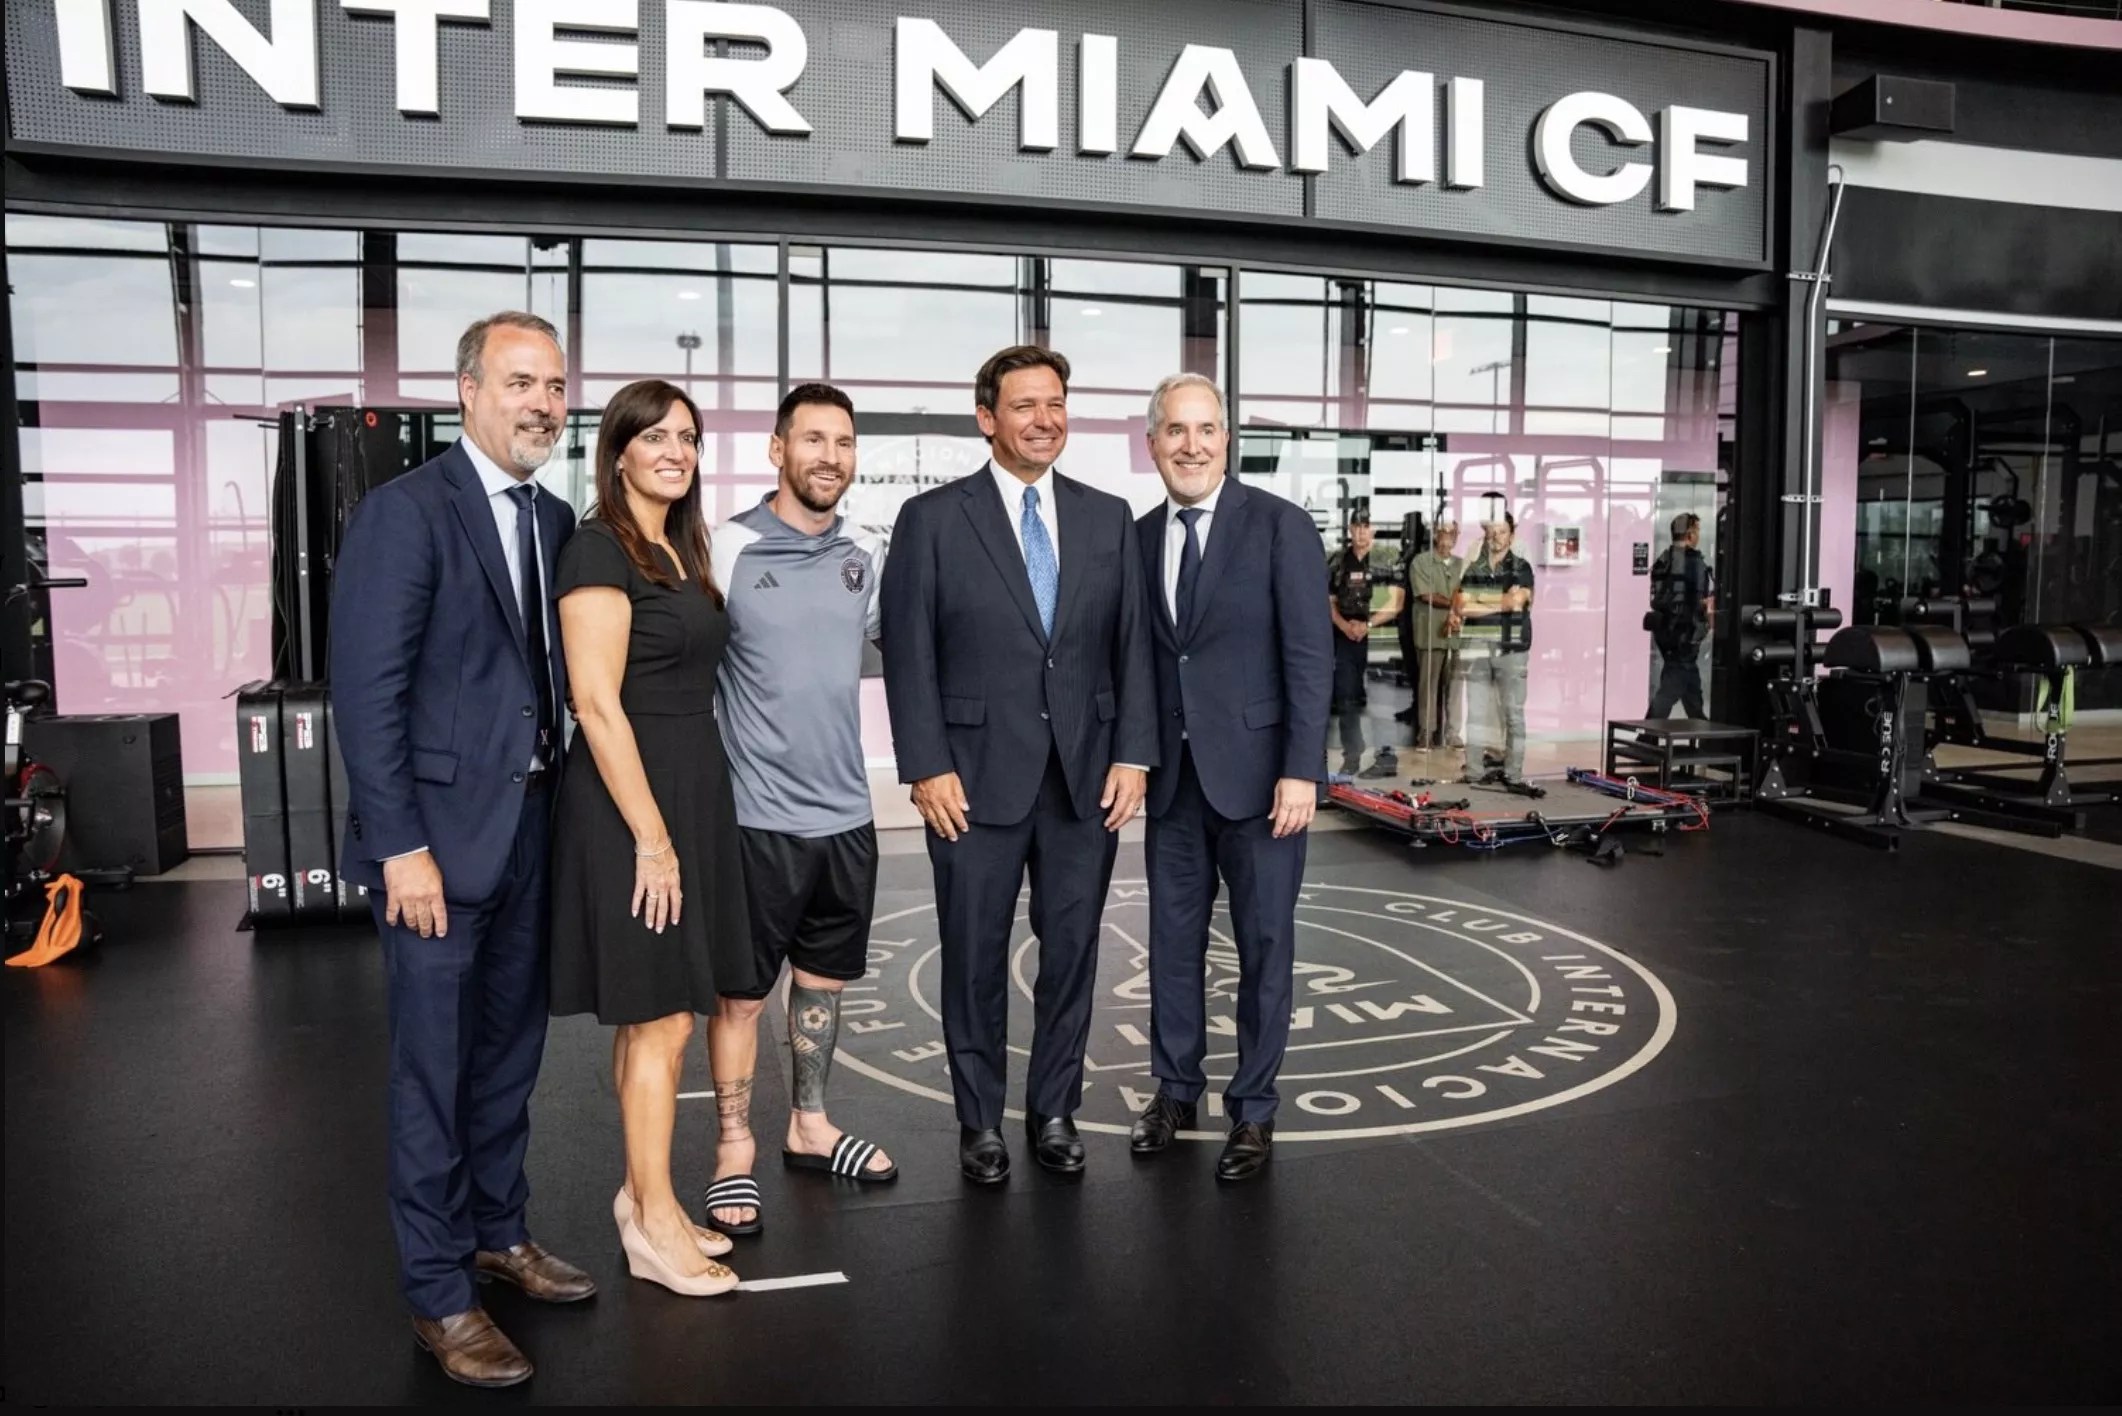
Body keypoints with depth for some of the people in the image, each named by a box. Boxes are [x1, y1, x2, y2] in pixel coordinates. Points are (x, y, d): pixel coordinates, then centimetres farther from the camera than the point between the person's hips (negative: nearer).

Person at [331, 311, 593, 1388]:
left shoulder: (555, 521, 10)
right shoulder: (405, 510, -11)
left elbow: (552, 672, 10)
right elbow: (366, 689, -15)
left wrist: (562, 809, 3)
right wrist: (402, 846, -18)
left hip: (530, 825, 7)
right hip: (438, 832, -7)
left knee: (510, 1047, 18)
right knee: (435, 1067, 4)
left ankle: (500, 1231, 36)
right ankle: (438, 1292, 19)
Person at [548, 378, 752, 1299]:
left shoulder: (682, 552, 14)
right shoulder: (600, 551, -12)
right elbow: (597, 704, -18)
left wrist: (682, 822, 13)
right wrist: (651, 835, -19)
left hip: (691, 790, 8)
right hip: (630, 799, -8)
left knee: (656, 1017, 14)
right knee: (658, 1020, -1)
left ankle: (642, 1196, 26)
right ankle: (655, 1226, 11)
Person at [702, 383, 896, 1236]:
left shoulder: (867, 556, 5)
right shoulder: (727, 549, -10)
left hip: (846, 814, 5)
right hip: (758, 816, -5)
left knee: (823, 980, 17)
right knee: (741, 992, 6)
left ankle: (809, 1127, 33)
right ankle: (735, 1150, 21)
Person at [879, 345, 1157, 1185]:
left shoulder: (1108, 518, 8)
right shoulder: (932, 519, -1)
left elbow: (1132, 645, 7)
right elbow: (909, 654, -4)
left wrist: (1133, 754, -1)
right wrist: (928, 767, -10)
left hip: (1086, 777, 3)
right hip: (976, 778, -3)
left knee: (1071, 952, 10)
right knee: (976, 957, 8)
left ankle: (1055, 1112, 27)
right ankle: (980, 1122, 24)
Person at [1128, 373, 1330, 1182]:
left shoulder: (1280, 526, -6)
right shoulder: (1140, 537, 8)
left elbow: (1309, 655, -10)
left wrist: (1300, 770, -15)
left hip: (1255, 771, -4)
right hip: (1172, 775, 4)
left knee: (1264, 945, 7)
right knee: (1172, 939, 13)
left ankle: (1252, 1109, 21)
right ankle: (1175, 1088, 29)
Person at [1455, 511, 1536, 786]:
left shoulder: (1521, 568, 4)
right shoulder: (1472, 569, 11)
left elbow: (1517, 601, -11)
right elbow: (1463, 607, 0)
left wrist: (1477, 604, -5)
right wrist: (1501, 603, -7)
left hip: (1512, 648, -2)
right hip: (1477, 649, 2)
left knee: (1513, 712, -1)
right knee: (1476, 712, 3)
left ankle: (1513, 773, 2)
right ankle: (1474, 771, 8)